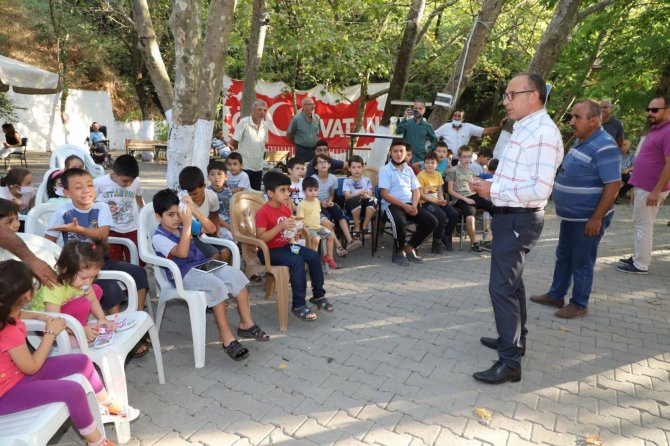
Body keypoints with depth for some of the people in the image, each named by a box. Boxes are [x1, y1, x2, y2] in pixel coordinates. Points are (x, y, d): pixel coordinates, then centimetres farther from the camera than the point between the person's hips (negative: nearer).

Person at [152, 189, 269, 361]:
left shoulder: (182, 225, 11)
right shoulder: (158, 237, -10)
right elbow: (181, 253, -27)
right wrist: (187, 224, -27)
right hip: (184, 274, -7)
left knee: (236, 275, -13)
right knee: (217, 285, -33)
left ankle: (246, 323, -4)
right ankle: (225, 335, -22)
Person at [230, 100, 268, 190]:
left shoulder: (264, 126, 6)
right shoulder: (244, 122, -11)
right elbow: (233, 143, -8)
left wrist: (263, 151, 11)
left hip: (258, 167, 6)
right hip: (244, 166, -6)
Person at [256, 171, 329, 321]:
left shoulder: (285, 208, 7)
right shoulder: (263, 213, -18)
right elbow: (261, 238, -24)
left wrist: (292, 237, -2)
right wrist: (280, 226, -30)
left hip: (286, 246, 8)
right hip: (269, 251, -8)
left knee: (314, 256, -4)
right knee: (297, 261, -29)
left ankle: (318, 295, 11)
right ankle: (298, 305, -18)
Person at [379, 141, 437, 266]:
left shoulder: (409, 169, 16)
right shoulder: (385, 170, -1)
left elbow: (416, 190, 14)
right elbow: (384, 194, -9)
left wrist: (414, 205, -7)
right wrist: (404, 206, -16)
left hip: (410, 204, 6)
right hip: (392, 204, -6)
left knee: (431, 221, -11)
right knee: (400, 223, -37)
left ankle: (409, 248, 4)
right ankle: (398, 252, -8)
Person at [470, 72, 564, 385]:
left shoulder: (542, 133, -19)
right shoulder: (524, 127, 13)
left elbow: (539, 189, -27)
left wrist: (494, 191, -20)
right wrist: (491, 186, 5)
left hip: (519, 220, -11)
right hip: (510, 216, 11)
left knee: (501, 287, -8)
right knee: (512, 281, 21)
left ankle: (510, 362, 3)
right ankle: (513, 339, 38)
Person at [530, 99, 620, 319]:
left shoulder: (604, 146, -21)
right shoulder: (580, 140, 8)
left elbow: (613, 184, -23)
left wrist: (596, 218, -25)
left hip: (587, 218, -9)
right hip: (570, 215, 9)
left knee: (581, 262, 4)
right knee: (563, 256, 18)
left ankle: (579, 305, 20)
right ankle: (556, 295, 33)